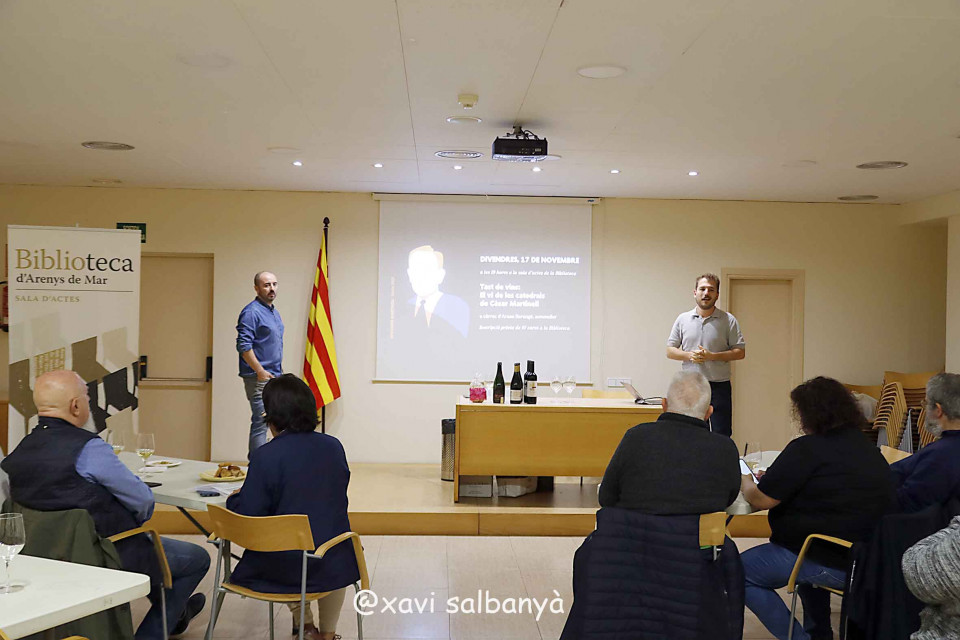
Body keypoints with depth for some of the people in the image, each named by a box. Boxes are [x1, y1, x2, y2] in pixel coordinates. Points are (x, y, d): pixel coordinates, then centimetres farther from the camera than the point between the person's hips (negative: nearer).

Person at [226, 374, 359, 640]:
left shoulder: (266, 456, -17)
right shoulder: (333, 446, -3)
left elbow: (246, 518, -14)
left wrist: (234, 498, 8)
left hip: (282, 568, -2)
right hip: (331, 564, 3)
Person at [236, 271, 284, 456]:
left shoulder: (274, 312, 17)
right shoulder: (251, 312, -12)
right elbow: (244, 346, -19)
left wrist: (280, 370, 19)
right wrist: (261, 371, -20)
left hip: (274, 377, 9)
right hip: (259, 378, -9)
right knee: (261, 423, -9)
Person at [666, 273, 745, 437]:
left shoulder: (728, 320, 2)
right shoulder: (683, 319, 9)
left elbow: (740, 352, -1)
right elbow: (670, 351, 9)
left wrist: (712, 356, -13)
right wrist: (689, 355, -10)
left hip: (719, 386, -2)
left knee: (721, 435, -4)